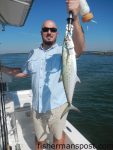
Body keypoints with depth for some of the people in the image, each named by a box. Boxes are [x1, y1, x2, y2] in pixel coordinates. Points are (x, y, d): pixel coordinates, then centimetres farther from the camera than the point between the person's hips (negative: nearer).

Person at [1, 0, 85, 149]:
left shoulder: (62, 51, -12)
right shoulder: (33, 53, 4)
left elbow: (79, 49, -34)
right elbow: (25, 72, 15)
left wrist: (75, 18, -46)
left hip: (57, 106, -3)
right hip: (37, 107, 4)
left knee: (58, 136, 21)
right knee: (39, 138, 24)